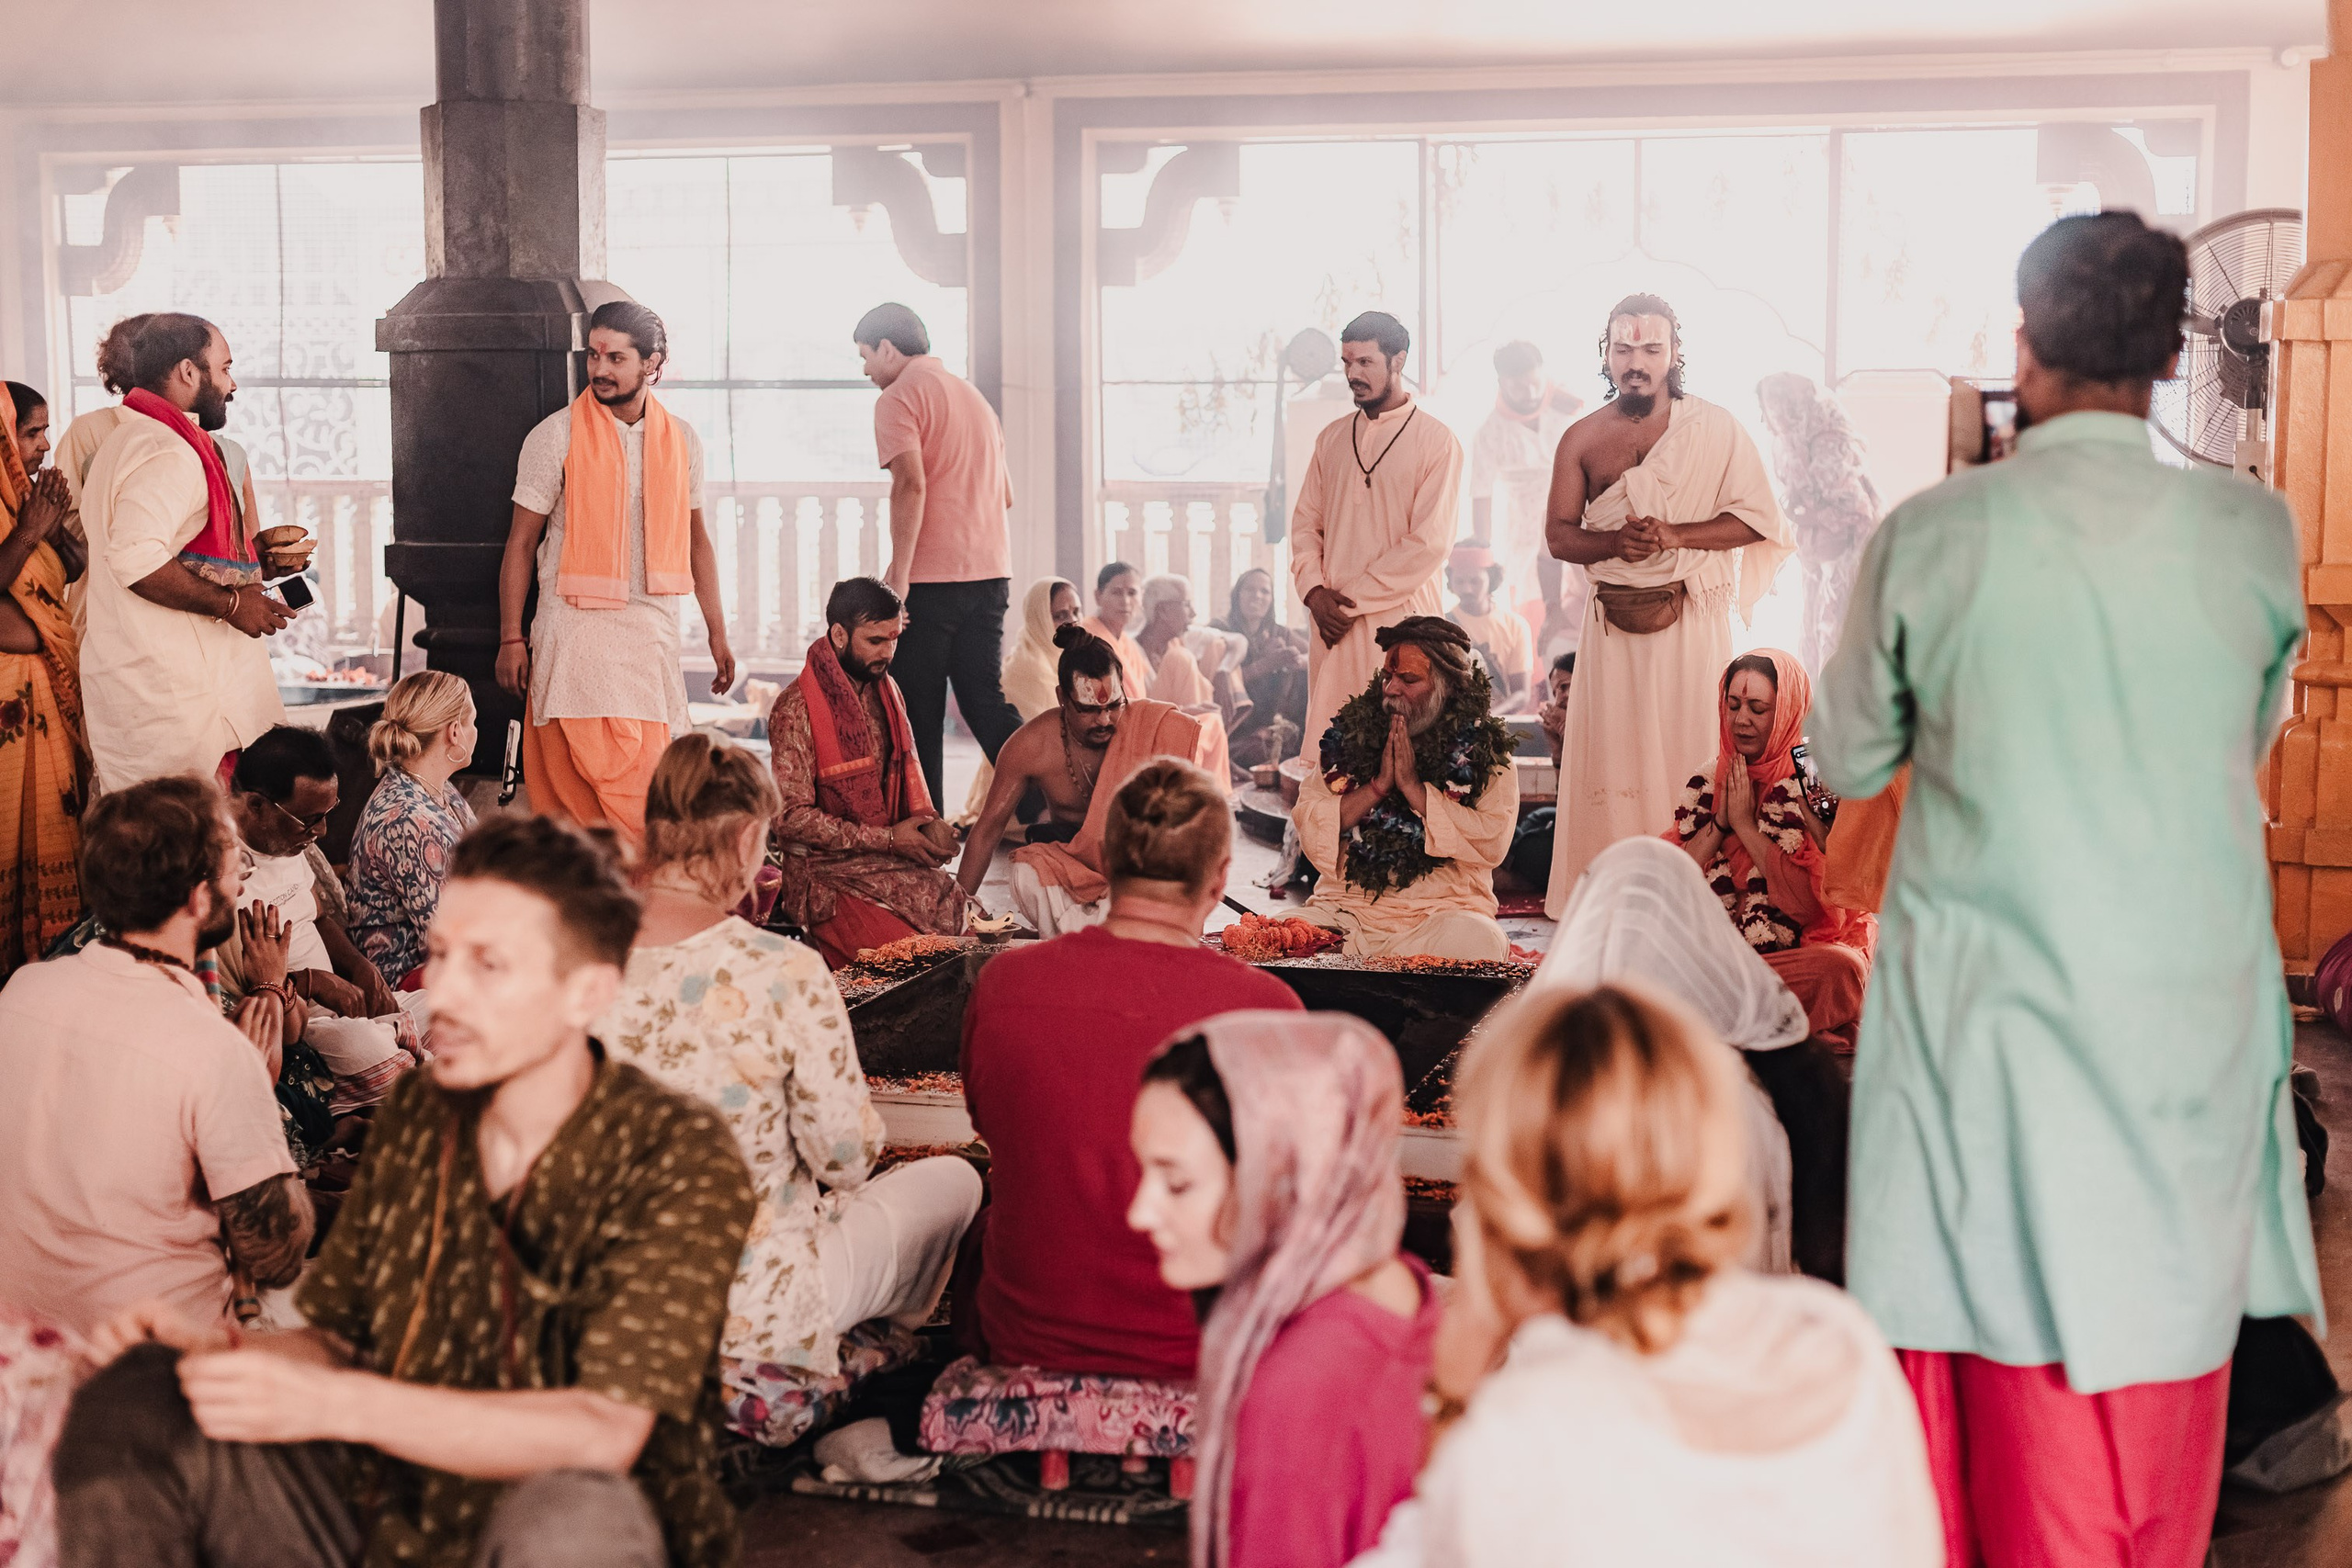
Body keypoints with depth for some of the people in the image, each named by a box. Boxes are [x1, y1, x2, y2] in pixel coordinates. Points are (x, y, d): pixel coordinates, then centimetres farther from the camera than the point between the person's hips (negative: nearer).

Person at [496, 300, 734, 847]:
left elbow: (695, 539, 17)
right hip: (575, 627, -3)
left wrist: (717, 634, 15)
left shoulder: (681, 441, 9)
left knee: (652, 778, 2)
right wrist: (511, 638, -4)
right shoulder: (556, 436, -2)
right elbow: (521, 542, 1)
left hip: (654, 632, 4)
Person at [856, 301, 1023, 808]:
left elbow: (911, 484, -18)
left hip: (932, 576, -7)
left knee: (919, 713, 0)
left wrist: (899, 576, -19)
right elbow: (1004, 494, 24)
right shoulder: (973, 395, 20)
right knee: (985, 700, 8)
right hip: (990, 572, 7)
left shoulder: (900, 396, -5)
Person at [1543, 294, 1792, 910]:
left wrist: (1675, 535, -15)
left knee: (1693, 757, -4)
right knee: (1612, 760, 0)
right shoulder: (1582, 438, 9)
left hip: (1694, 621, -2)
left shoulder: (1715, 429, 2)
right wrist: (1614, 542, -14)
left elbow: (1759, 517, -2)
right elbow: (1560, 534, 7)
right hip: (1613, 623, 2)